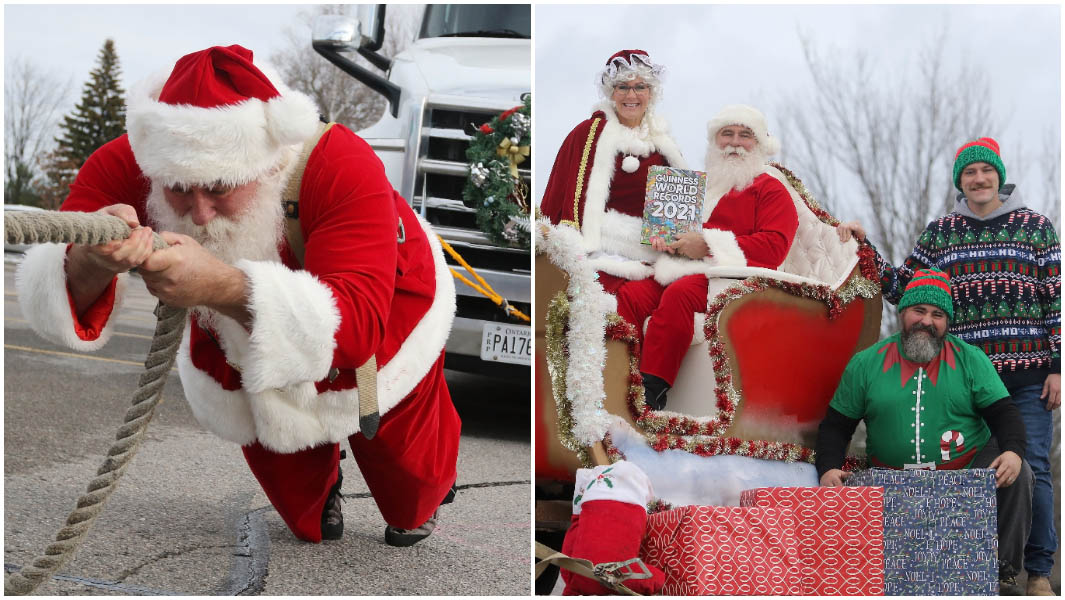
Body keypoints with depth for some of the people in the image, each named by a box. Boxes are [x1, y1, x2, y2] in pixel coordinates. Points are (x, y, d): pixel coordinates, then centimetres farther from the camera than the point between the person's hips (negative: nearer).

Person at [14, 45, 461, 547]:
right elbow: (50, 303, -36)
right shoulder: (123, 167, -34)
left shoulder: (343, 167, -45)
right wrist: (88, 264, -63)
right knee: (295, 502, 26)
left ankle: (418, 507, 62)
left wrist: (222, 287, -69)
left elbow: (360, 324, -53)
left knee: (408, 497, 23)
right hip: (241, 363, 3)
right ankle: (319, 494, 64)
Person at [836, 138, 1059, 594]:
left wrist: (1057, 366, -3)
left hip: (1027, 374, -2)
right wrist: (863, 247, 3)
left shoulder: (1035, 226, 7)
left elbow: (1057, 299, 4)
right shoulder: (939, 232, 12)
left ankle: (1038, 571, 7)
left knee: (1031, 467, -3)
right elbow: (902, 288, 11)